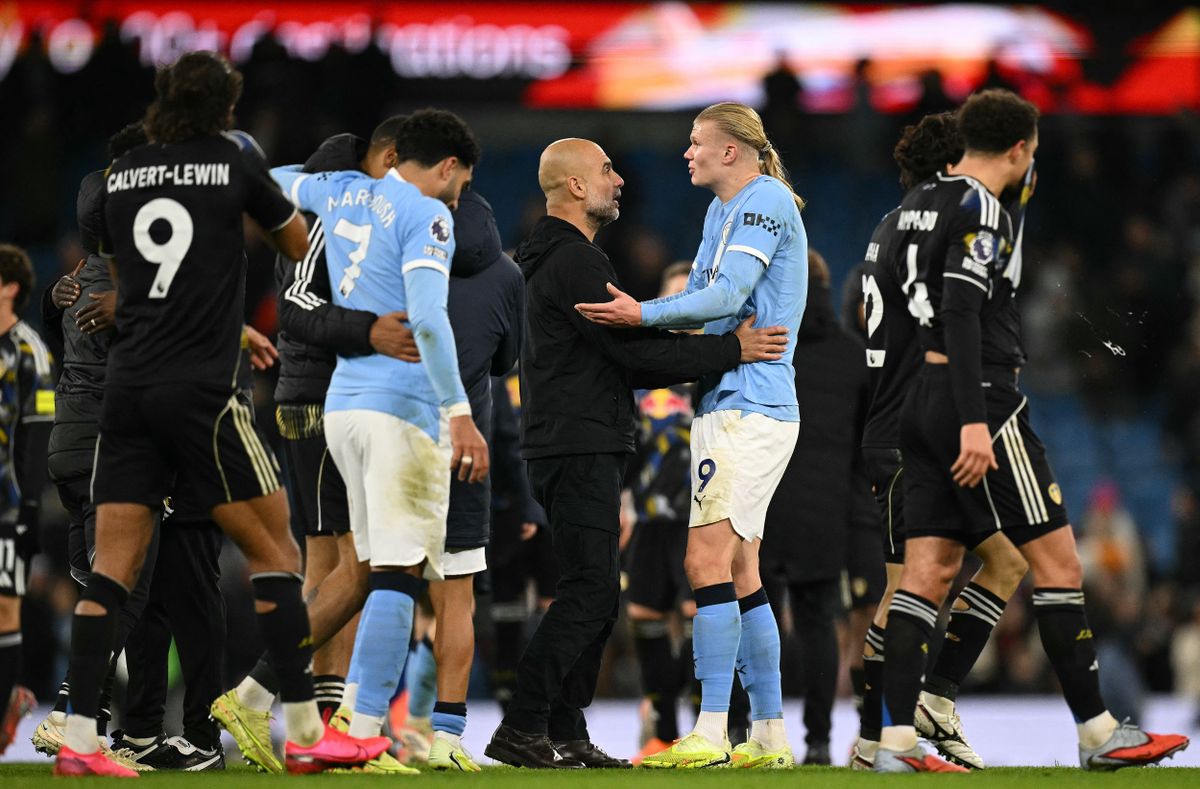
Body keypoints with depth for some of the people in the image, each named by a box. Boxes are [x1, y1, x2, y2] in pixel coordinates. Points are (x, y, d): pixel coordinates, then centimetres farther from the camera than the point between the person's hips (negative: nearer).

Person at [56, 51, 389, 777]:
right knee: (274, 549, 3)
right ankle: (306, 733, 1)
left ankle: (79, 740, -5)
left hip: (128, 384, 5)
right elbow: (299, 244, 13)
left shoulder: (123, 173, 11)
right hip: (200, 385, -5)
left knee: (113, 566, 3)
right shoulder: (234, 163, -1)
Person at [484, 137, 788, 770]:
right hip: (580, 449, -11)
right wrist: (732, 351, -14)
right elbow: (633, 351, -17)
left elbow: (618, 361, 22)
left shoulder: (556, 259, 22)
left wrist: (705, 361, 14)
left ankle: (566, 736, 10)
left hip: (574, 449, 11)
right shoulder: (575, 261, -13)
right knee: (589, 592, -13)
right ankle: (521, 729, -17)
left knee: (592, 593, 11)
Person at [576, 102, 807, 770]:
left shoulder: (767, 201, -10)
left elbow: (728, 295, -19)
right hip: (727, 407, 10)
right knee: (739, 572, 10)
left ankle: (711, 734, -17)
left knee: (709, 560, -14)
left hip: (751, 408, -10)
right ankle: (770, 736, 12)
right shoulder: (722, 211, 20)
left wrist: (644, 315, -21)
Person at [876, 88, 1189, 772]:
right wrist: (974, 421, -26)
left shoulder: (918, 204, 17)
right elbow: (960, 312, -21)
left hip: (923, 401, 9)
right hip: (980, 400, -9)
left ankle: (896, 740, -3)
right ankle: (1099, 732, -1)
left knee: (928, 571, 5)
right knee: (1056, 559, -3)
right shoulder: (981, 208, -11)